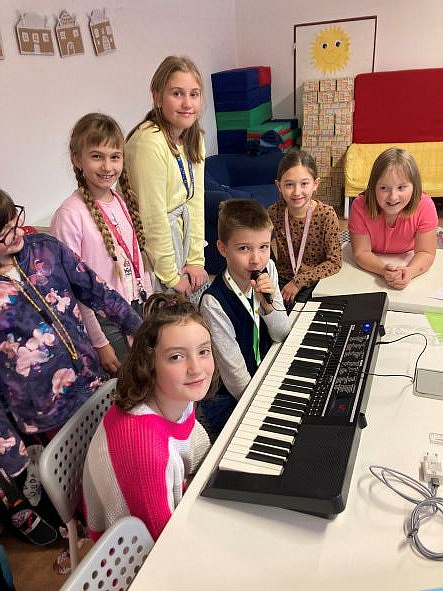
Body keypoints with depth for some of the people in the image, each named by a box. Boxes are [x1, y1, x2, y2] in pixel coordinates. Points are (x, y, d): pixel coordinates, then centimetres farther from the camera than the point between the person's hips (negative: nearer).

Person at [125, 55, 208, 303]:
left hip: (180, 231, 8)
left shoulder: (194, 138, 2)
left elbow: (195, 199, 2)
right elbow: (153, 216, -22)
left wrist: (195, 259, 0)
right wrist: (171, 277, -15)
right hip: (151, 243, -8)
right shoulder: (149, 141, -23)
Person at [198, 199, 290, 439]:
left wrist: (268, 303, -21)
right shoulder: (214, 302, -27)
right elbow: (234, 372, -20)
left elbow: (281, 334, -2)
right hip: (236, 398, -6)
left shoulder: (268, 270, -7)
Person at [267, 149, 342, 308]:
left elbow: (334, 262, -13)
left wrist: (299, 281, -18)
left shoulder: (326, 214, -14)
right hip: (282, 279, 2)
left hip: (315, 281, -2)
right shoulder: (274, 213, -7)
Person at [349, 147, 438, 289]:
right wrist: (384, 270, -42)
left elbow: (425, 252, -21)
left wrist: (409, 272, -42)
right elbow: (361, 253, -23)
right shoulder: (360, 206, -27)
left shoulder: (425, 206, -25)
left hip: (406, 262, 1)